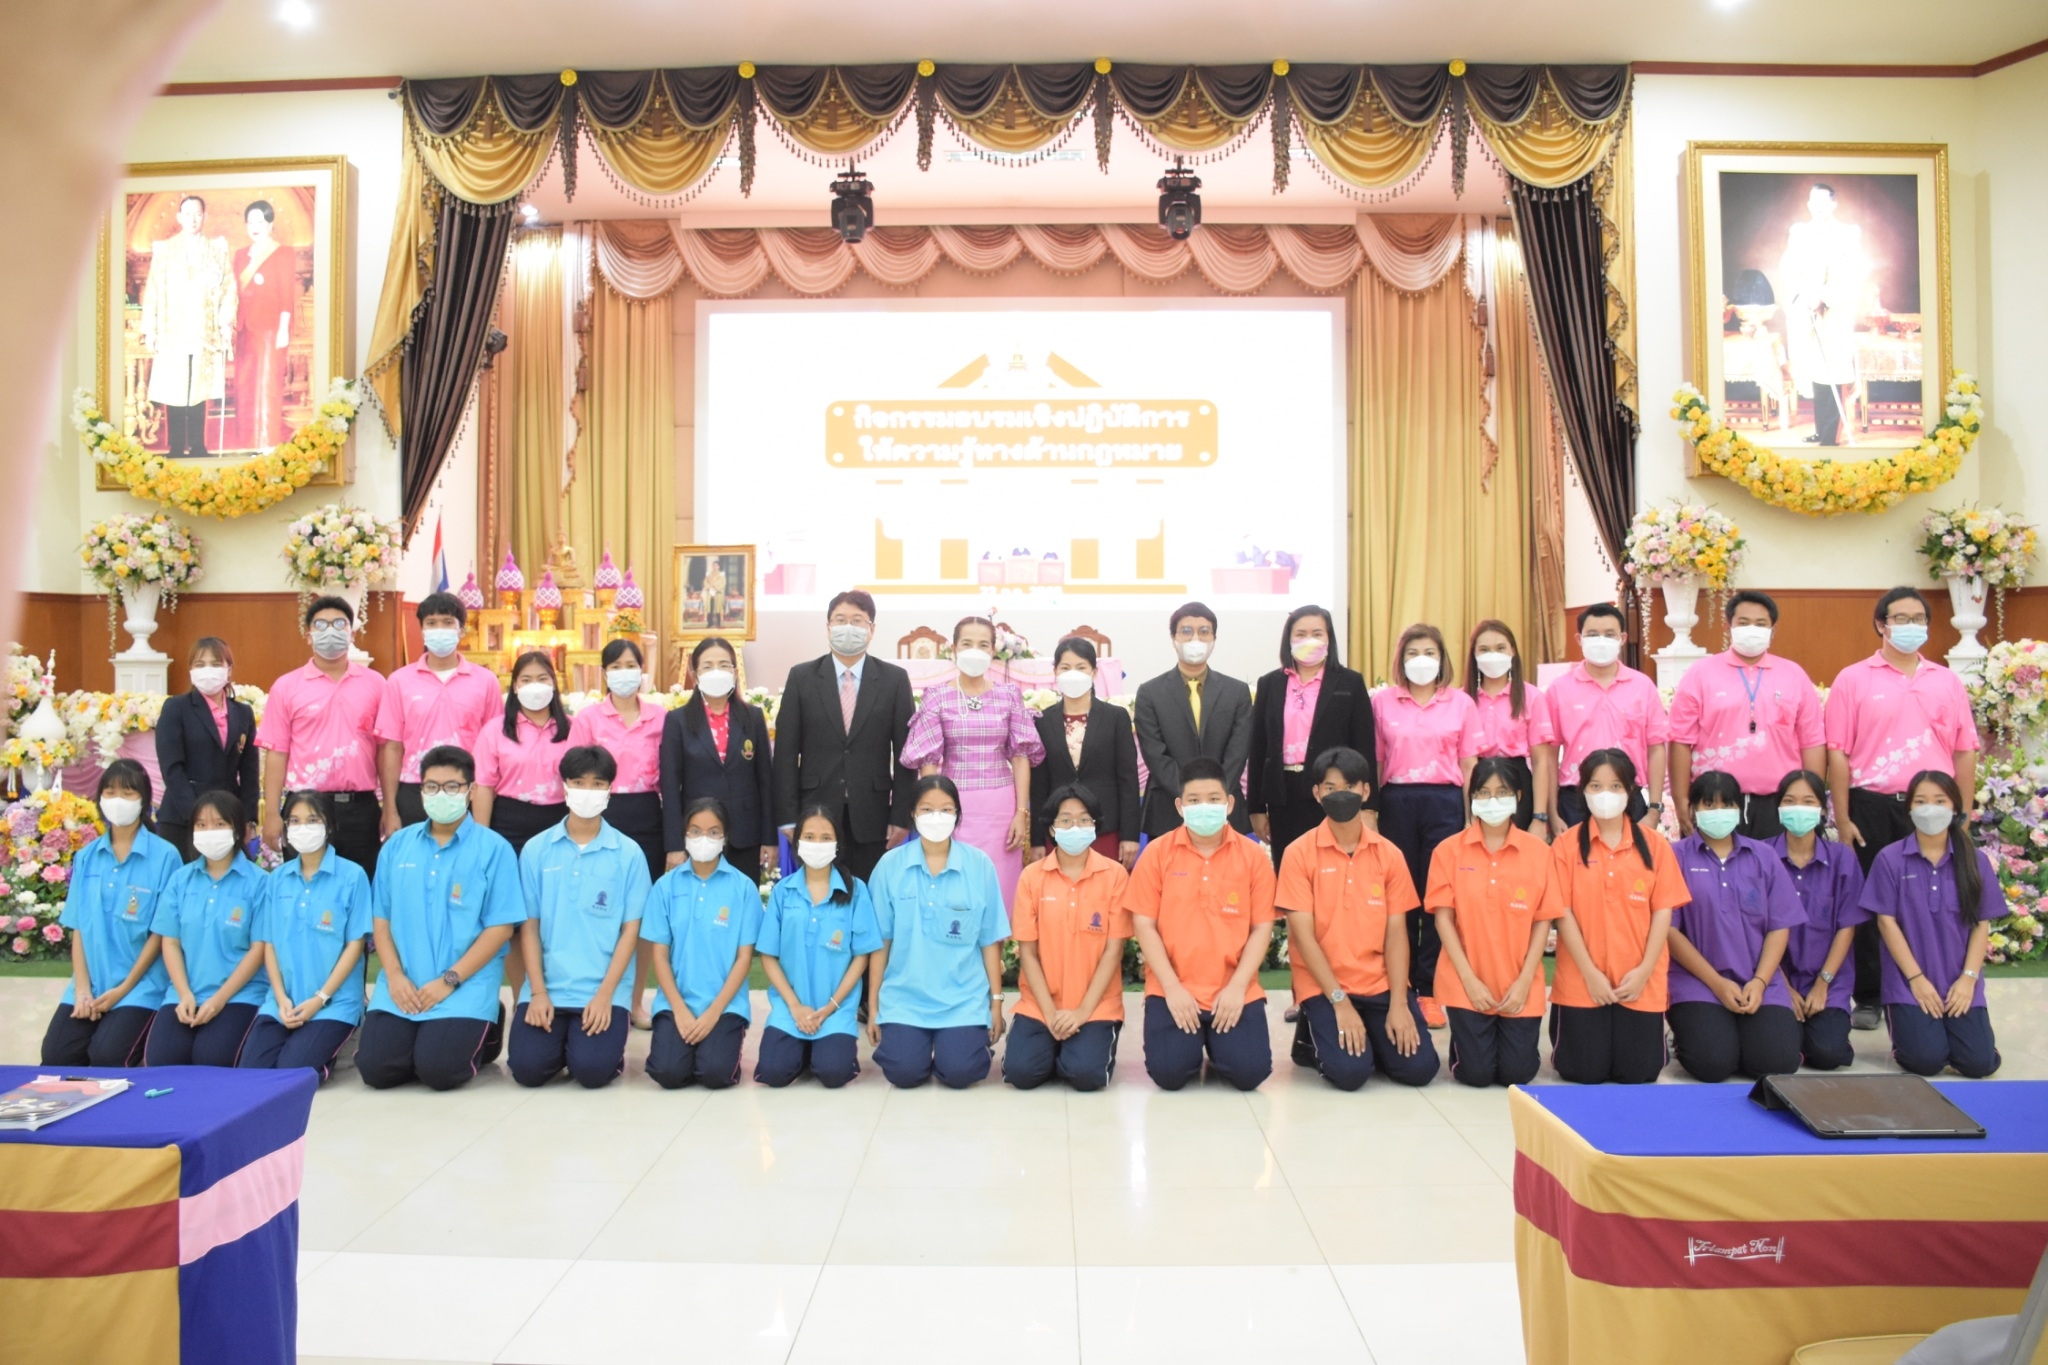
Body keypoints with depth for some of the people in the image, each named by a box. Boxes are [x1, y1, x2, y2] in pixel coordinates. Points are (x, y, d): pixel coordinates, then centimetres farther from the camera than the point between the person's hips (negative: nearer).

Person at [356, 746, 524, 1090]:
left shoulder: (494, 848, -4)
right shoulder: (397, 845, 10)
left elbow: (500, 927, -7)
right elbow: (381, 918, 10)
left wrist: (450, 980, -13)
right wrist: (395, 976, -5)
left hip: (466, 986, -4)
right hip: (402, 986, 4)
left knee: (437, 1070, -18)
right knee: (375, 1069, -11)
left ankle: (483, 1033, 15)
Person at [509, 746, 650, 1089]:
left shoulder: (628, 854, -1)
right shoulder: (536, 849, 4)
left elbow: (630, 930, -2)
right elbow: (529, 926, 3)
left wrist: (604, 994, -11)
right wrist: (538, 993, -7)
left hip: (603, 990, -2)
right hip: (546, 988, 2)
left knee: (592, 1071, -20)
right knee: (527, 1069, -15)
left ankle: (608, 1047, 15)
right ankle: (561, 1039, 18)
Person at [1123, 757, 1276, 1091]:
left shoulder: (1253, 856, 0)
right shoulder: (1157, 853, -2)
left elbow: (1261, 927, 0)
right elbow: (1144, 924, -3)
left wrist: (1237, 987, -11)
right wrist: (1172, 987, -11)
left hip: (1234, 990, 1)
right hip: (1172, 989, 0)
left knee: (1250, 1071, -15)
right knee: (1167, 1071, -17)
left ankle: (1216, 1042, 19)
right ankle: (1195, 1042, 18)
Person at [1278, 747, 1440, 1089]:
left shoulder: (1389, 854, 3)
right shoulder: (1299, 853, -7)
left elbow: (1396, 932, 0)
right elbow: (1303, 934, -11)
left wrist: (1399, 1003, -11)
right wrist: (1339, 1002, -17)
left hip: (1382, 983, 3)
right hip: (1324, 986, -3)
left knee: (1419, 1067, -12)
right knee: (1349, 1071, -23)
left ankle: (1371, 1037, 18)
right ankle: (1315, 1037, 11)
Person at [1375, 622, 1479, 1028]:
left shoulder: (1462, 703, 5)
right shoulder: (1384, 702, 6)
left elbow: (1468, 765, 6)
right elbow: (1375, 761, 7)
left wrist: (1472, 818, 3)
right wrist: (1368, 809, 4)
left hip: (1444, 801, 0)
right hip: (1396, 801, 0)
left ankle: (1430, 988, 10)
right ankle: (1400, 986, 15)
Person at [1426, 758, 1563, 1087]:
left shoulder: (1538, 851, -1)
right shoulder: (1449, 850, -4)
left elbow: (1543, 920, 0)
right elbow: (1443, 918, -5)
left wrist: (1524, 980, -8)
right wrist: (1468, 978, -11)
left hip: (1520, 986, 1)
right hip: (1466, 983, -1)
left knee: (1517, 1073, -3)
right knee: (1476, 1073, -5)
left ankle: (1515, 1036, 30)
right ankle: (1465, 1039, 28)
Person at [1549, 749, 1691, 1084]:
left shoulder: (1654, 844, 3)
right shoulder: (1567, 844, -2)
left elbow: (1663, 910, 1)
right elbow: (1563, 913, -5)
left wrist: (1644, 971, -8)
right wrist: (1591, 973, -11)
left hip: (1641, 982, 1)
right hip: (1582, 980, -1)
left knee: (1638, 1072, -1)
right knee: (1584, 1072, -3)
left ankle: (1628, 1031, 31)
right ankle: (1563, 1025, 28)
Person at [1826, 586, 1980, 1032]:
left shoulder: (1947, 682, 10)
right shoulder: (1853, 679, 0)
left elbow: (1964, 752, 10)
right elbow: (1838, 753, -3)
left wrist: (1964, 815, 5)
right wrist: (1842, 819, -7)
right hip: (1872, 808, -2)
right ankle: (1867, 997, 15)